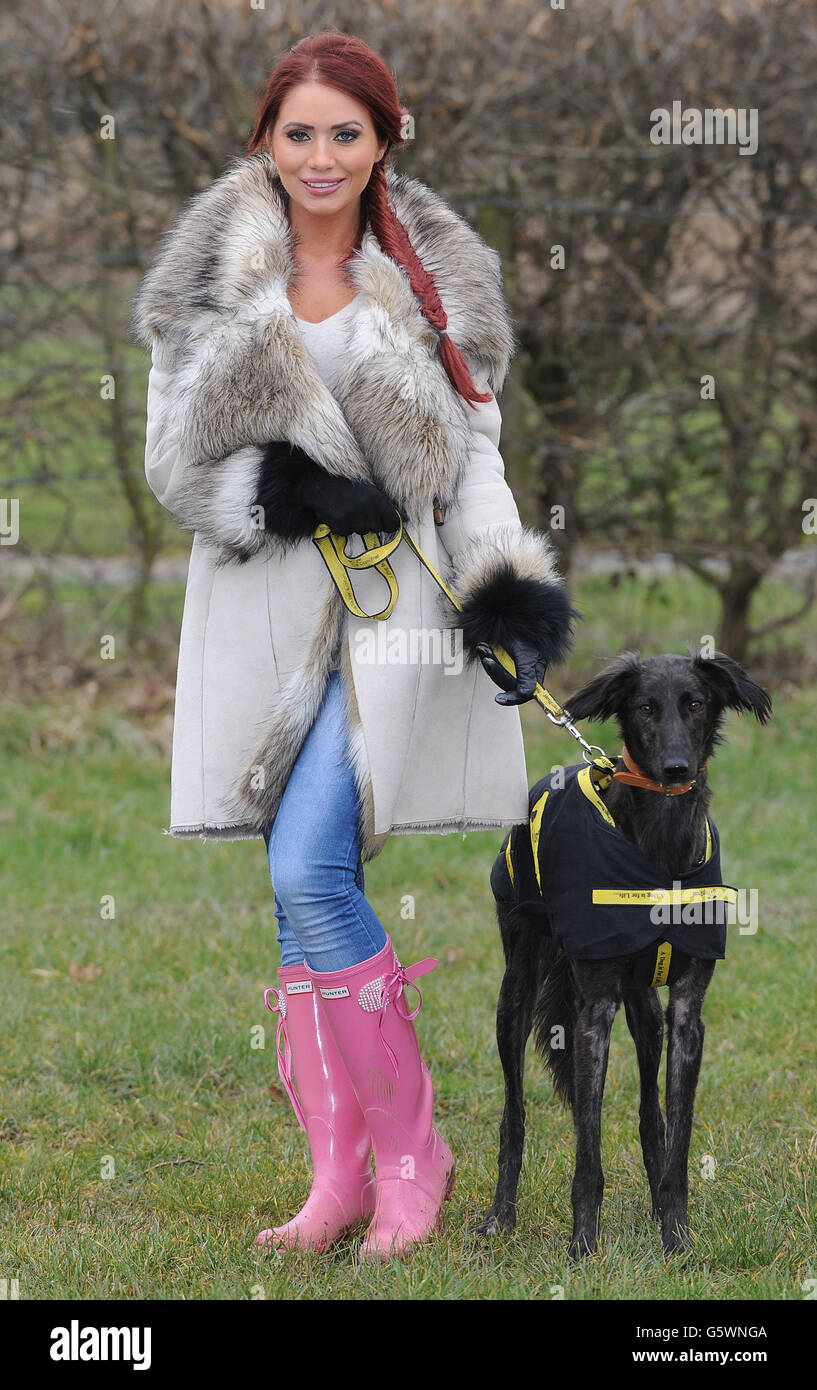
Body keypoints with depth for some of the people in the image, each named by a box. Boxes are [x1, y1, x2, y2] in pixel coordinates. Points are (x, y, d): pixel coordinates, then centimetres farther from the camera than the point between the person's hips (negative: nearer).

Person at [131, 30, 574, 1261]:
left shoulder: (433, 281, 4)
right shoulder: (210, 278, 5)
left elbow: (473, 454, 6)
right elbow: (177, 456, 3)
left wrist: (506, 586, -9)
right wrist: (288, 493, -15)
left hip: (396, 602, -3)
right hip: (270, 606, 3)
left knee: (311, 876, -15)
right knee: (300, 893, 4)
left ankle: (411, 1146, -1)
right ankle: (342, 1170, 13)